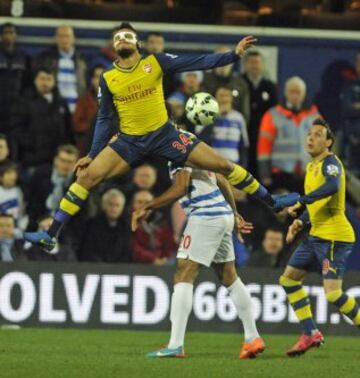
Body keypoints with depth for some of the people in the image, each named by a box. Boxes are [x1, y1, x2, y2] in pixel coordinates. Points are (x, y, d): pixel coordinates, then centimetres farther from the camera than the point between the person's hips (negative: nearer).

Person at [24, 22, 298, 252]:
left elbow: (197, 63, -7)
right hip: (130, 141, 1)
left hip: (164, 134, -1)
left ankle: (271, 202, 13)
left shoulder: (155, 63, -3)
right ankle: (51, 235, -12)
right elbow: (104, 119, 10)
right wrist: (92, 155, 7)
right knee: (87, 176, -16)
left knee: (222, 165, -4)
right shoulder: (107, 79, 1)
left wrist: (234, 54, -15)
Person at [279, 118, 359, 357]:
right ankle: (311, 334, 16)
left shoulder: (330, 163, -13)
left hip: (334, 236, -10)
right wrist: (300, 223, 11)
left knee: (333, 292, -18)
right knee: (289, 278, 12)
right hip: (317, 236, 10)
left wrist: (300, 203, -35)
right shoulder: (312, 167, 16)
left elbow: (332, 186, -36)